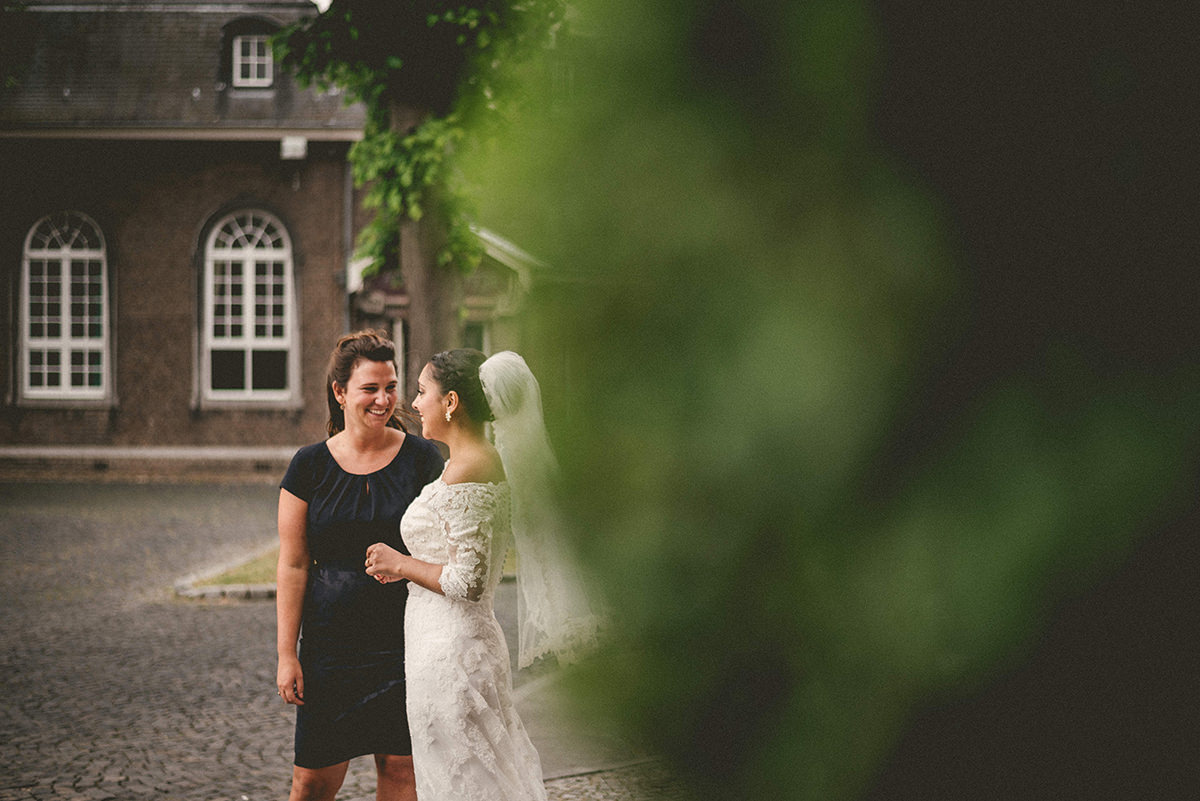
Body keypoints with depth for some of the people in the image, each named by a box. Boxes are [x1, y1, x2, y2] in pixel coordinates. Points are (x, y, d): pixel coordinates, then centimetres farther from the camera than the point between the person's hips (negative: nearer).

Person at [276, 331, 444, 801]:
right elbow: (293, 566, 2)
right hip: (332, 643, 0)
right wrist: (287, 653, -2)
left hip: (406, 640, 0)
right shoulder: (310, 466, 1)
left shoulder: (422, 458, 0)